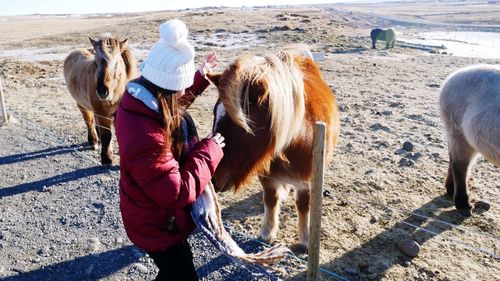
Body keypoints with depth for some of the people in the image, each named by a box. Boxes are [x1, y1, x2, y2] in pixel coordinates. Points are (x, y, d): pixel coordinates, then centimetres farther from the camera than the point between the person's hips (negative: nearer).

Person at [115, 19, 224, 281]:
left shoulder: (141, 101, -11)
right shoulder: (145, 140, -41)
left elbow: (171, 101, 14)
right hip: (156, 224, -9)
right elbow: (177, 194, -34)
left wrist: (200, 78, 9)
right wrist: (209, 151, -26)